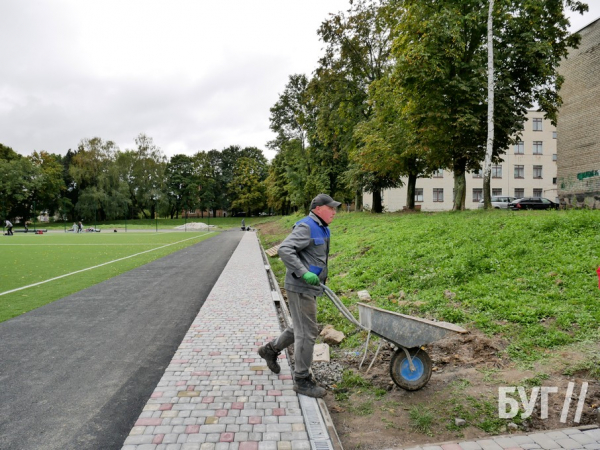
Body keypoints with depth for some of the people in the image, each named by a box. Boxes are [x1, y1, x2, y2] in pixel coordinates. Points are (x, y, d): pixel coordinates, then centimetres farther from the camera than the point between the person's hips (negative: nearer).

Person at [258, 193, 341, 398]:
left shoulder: (321, 229, 15)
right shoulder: (306, 227, -16)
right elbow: (284, 249, -27)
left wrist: (321, 279, 24)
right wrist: (304, 273, -31)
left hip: (309, 287, 10)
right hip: (300, 287, -10)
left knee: (300, 328, 21)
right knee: (307, 332, -3)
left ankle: (270, 349, 38)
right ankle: (302, 380, 11)